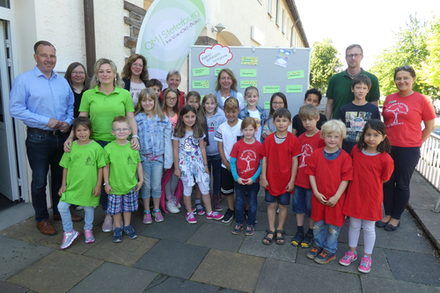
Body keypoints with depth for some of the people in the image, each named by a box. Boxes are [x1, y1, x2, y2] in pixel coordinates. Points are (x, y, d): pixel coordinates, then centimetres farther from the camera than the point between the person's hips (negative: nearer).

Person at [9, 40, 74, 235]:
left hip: (61, 136, 5)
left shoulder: (62, 81, 9)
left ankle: (60, 211, 33)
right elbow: (16, 109, -13)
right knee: (39, 181, 6)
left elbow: (71, 106, 13)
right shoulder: (24, 80, -6)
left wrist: (68, 122, -7)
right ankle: (41, 219, 22)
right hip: (38, 138, -4)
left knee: (60, 177, 16)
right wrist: (46, 121, -18)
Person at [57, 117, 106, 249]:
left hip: (89, 186, -2)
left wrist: (98, 185, -6)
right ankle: (69, 232, 18)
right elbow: (65, 167, 6)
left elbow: (100, 167, -5)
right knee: (62, 206, -4)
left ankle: (88, 229, 39)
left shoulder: (96, 147, -9)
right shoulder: (71, 147, -1)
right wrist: (63, 184, 4)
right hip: (72, 185, 2)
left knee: (89, 208, 12)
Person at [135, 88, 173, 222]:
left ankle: (157, 210, 27)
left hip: (158, 157, 0)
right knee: (146, 185, 9)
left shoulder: (163, 119, 0)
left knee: (156, 185, 8)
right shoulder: (136, 119, -1)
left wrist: (168, 159, -2)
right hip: (143, 157, 0)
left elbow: (167, 140, 1)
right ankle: (146, 212, 25)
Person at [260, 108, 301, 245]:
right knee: (271, 205, 11)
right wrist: (263, 177, -2)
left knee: (283, 205, 12)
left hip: (285, 180, -1)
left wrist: (292, 180, -7)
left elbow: (295, 161, -6)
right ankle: (271, 230, 25)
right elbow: (265, 159, 1)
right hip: (271, 179, 2)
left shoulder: (293, 139, -9)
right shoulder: (268, 139, -3)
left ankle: (280, 230, 29)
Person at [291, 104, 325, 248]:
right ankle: (299, 231, 32)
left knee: (311, 207, 11)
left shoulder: (321, 137, -12)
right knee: (298, 205, 15)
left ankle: (310, 233, 30)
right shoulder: (300, 138, 5)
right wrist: (294, 177, 8)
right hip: (299, 178, 5)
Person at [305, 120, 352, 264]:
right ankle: (318, 245, 38)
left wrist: (337, 196, -12)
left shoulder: (345, 157, -9)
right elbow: (311, 173, -2)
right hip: (319, 196, 2)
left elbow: (346, 178, -9)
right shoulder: (316, 154, -3)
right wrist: (316, 192, -8)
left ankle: (330, 250, 29)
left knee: (333, 225, 11)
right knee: (318, 223, 17)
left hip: (336, 198, -2)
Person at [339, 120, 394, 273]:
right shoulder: (356, 150, -6)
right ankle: (352, 252, 34)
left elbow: (383, 178, -2)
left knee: (369, 228, 14)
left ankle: (367, 256, 32)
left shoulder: (386, 159, -16)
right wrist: (358, 184, 4)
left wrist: (369, 185, 2)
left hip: (372, 197, -3)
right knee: (354, 225, 16)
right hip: (354, 195, 3)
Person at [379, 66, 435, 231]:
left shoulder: (421, 100, -6)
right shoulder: (389, 99, 5)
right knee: (387, 183, 12)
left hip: (408, 150, -3)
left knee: (402, 185, 9)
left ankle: (396, 217, 25)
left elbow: (430, 126, 2)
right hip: (388, 148, 4)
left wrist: (417, 143, 1)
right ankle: (387, 214, 29)